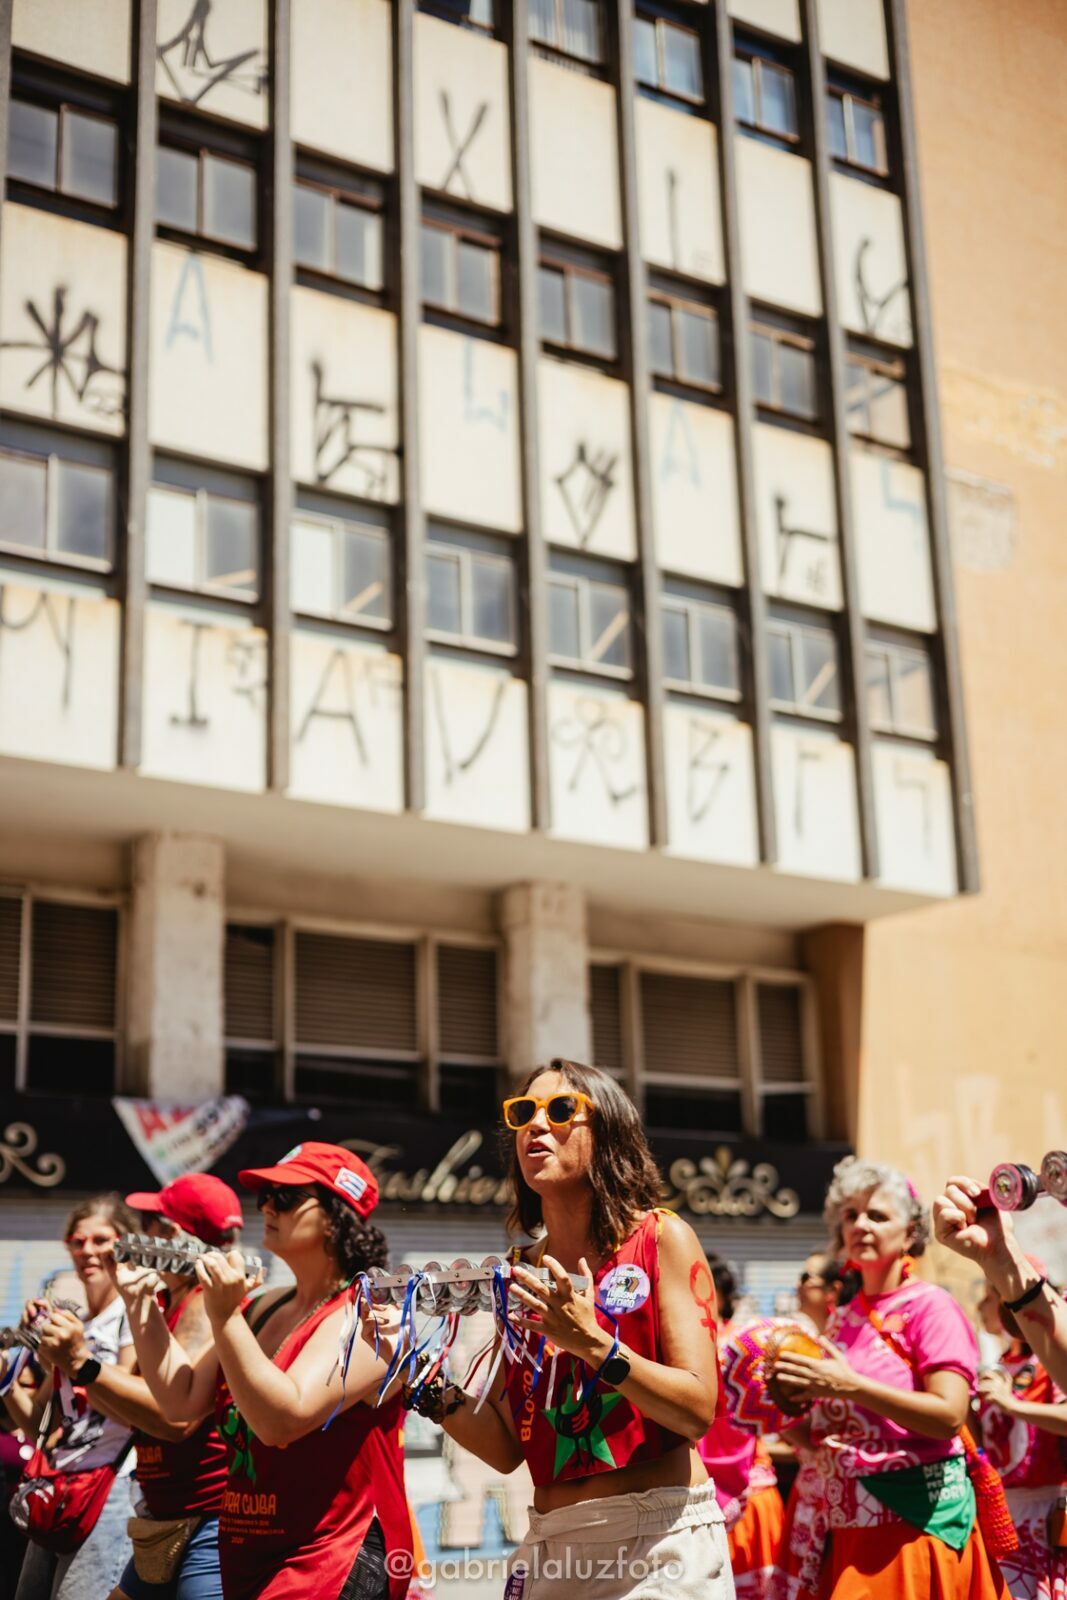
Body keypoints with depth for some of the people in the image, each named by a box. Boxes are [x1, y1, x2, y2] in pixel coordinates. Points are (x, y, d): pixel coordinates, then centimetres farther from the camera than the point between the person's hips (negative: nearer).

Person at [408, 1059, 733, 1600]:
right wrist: (426, 1379, -8)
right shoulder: (520, 1274, 6)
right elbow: (506, 1448, 6)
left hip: (662, 1538, -4)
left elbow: (698, 1411, -14)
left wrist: (594, 1344, -26)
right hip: (551, 1546, 4)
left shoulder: (661, 1239, -6)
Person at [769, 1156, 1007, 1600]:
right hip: (847, 1523, 6)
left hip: (916, 1518, -6)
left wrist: (850, 1385, -23)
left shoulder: (931, 1307, -7)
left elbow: (950, 1415, -19)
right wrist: (799, 1396, 0)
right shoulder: (843, 1319, 12)